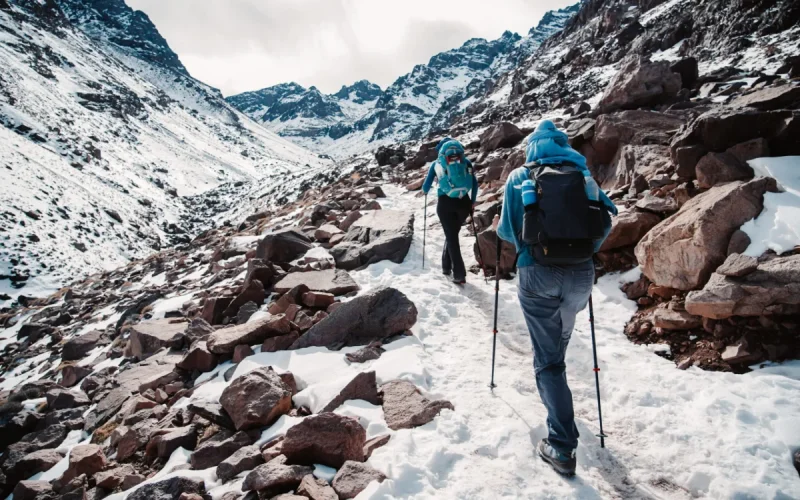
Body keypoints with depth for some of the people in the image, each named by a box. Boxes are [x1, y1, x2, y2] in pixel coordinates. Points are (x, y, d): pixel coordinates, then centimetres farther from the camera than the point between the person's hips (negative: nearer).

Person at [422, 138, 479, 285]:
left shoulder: (437, 163, 9)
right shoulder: (466, 162, 10)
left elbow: (426, 186, 10)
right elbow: (475, 183, 6)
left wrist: (425, 191, 32)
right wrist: (472, 202, 16)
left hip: (445, 202, -2)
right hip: (464, 202, 2)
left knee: (451, 237, 5)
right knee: (452, 234, 21)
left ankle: (459, 275, 0)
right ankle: (446, 266, 30)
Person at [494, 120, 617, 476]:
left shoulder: (520, 176, 5)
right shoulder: (581, 174, 12)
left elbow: (511, 230, 0)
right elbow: (604, 223, 7)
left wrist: (498, 228, 22)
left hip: (537, 272, -3)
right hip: (580, 273, 4)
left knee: (547, 359, 4)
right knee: (558, 342, 28)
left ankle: (562, 446, 2)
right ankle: (552, 392, 51)